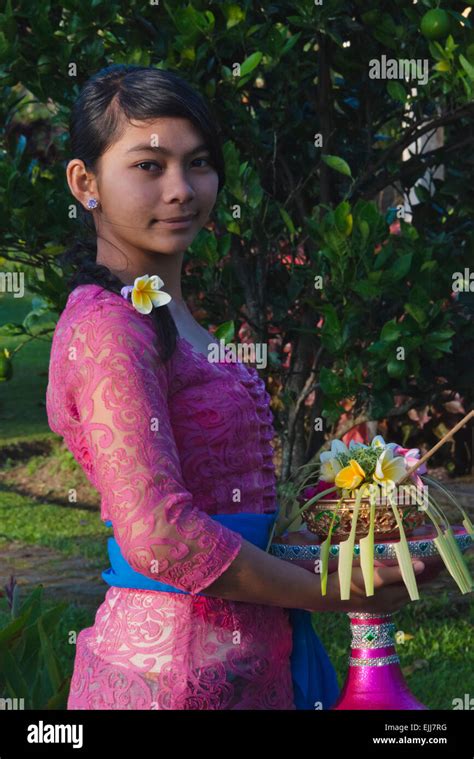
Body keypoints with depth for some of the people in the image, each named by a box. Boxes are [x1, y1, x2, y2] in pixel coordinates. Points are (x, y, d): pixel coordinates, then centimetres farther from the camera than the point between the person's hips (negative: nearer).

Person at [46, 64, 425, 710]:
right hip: (176, 672, -9)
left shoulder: (167, 316, 13)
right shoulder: (111, 325, -17)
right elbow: (159, 536, -24)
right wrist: (329, 593, -14)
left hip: (239, 662, 9)